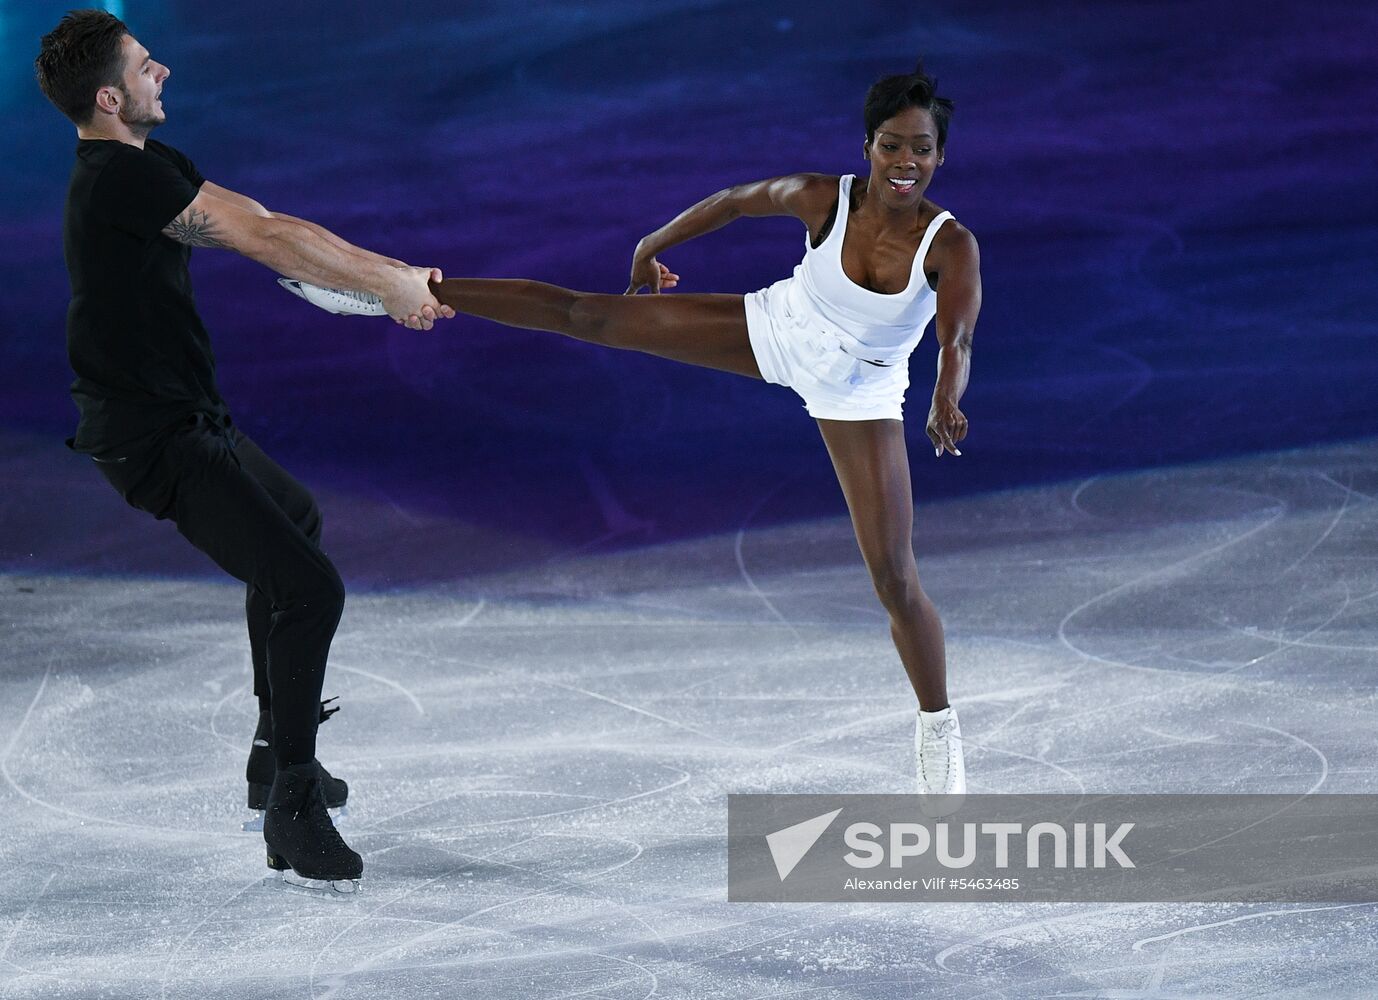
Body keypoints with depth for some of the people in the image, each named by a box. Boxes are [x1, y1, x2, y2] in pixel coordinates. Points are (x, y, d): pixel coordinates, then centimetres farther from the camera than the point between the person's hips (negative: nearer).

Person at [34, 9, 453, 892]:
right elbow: (267, 243, -22)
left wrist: (393, 276, 4)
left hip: (183, 415, 12)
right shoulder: (124, 176, -21)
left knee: (294, 518, 32)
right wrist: (392, 283, -12)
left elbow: (267, 228, 9)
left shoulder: (145, 169, 11)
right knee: (308, 587, -18)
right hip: (155, 437, -12)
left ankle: (280, 760, 36)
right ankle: (293, 812, -11)